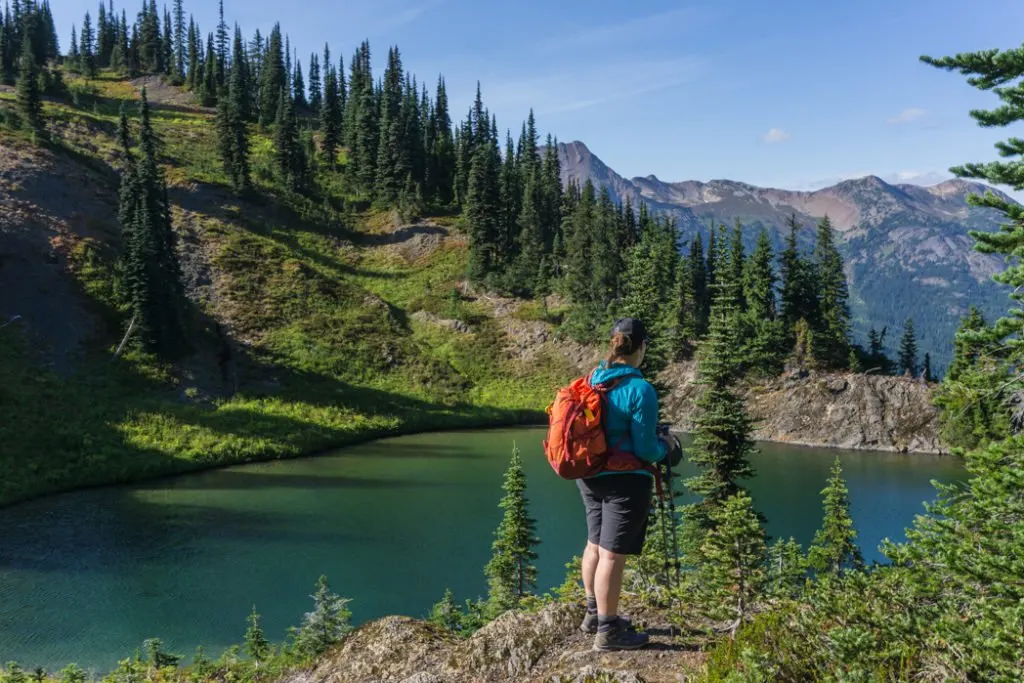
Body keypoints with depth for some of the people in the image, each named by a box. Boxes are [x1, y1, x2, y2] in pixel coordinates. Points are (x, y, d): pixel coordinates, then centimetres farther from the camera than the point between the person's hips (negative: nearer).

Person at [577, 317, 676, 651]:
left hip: (590, 475, 8)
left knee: (595, 545, 19)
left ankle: (594, 614, 35)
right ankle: (608, 631, 12)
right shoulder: (641, 389, -18)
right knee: (613, 555, 1)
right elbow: (645, 450, -16)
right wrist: (665, 445, 5)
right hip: (625, 481, -8)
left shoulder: (592, 379, 3)